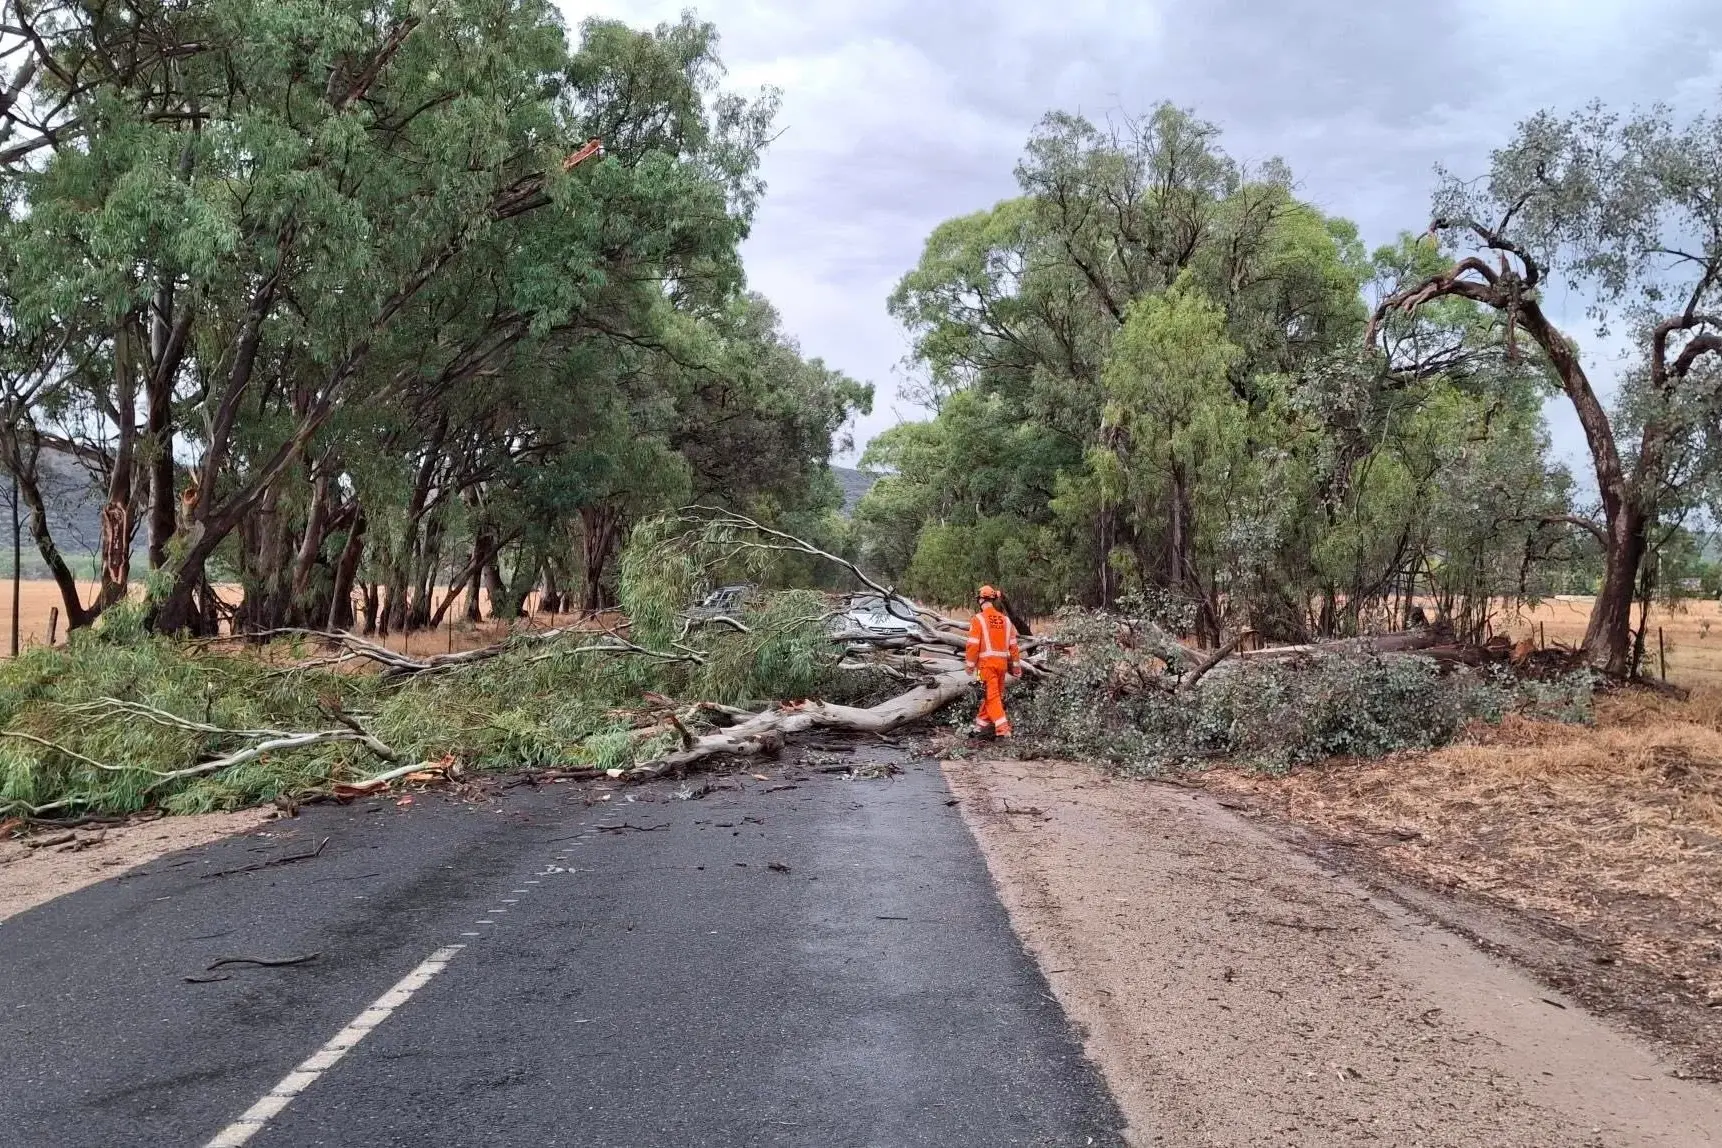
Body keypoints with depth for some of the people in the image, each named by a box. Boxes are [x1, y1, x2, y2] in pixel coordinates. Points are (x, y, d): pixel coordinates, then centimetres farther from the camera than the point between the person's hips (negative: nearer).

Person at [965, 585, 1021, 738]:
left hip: (986, 662, -5)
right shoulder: (1005, 619, 9)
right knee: (996, 694, 15)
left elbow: (973, 644, -10)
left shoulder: (978, 619, -6)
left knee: (992, 695, -6)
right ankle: (982, 723, 26)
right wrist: (1016, 665, 15)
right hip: (1002, 662, 5)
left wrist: (970, 664, -2)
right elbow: (1013, 644, 9)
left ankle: (1003, 728, -15)